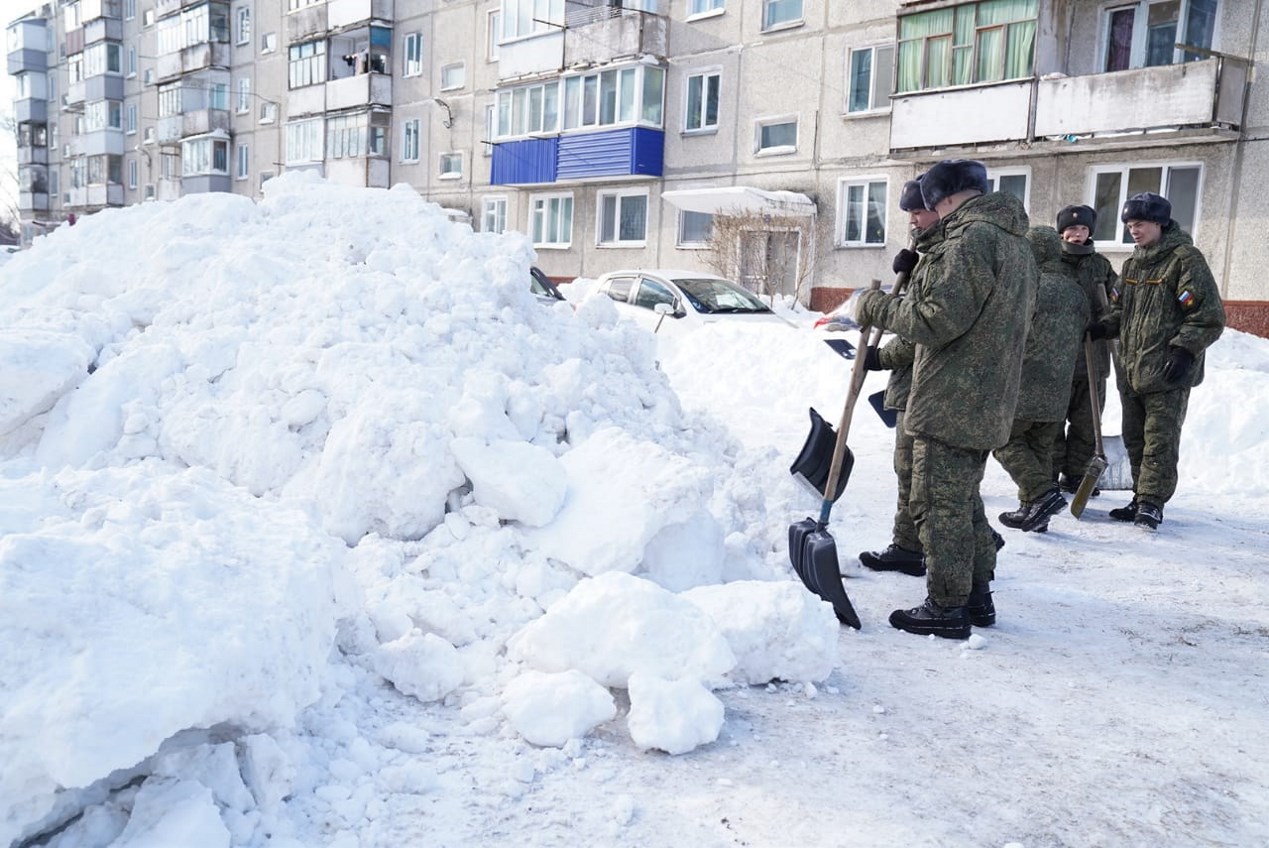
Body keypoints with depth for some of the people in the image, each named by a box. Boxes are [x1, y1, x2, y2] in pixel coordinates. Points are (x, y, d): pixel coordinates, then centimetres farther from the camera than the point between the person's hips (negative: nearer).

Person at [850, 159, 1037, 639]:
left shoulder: (971, 238, -15)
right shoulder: (1017, 243, 18)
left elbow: (938, 319, -21)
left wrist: (874, 308, -8)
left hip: (951, 402, -10)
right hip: (988, 402, 10)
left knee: (939, 504, -3)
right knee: (964, 499, 19)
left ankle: (946, 608, 3)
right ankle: (977, 595, 26)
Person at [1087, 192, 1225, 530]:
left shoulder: (1184, 259, -8)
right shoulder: (1132, 264, 15)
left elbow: (1209, 315, -11)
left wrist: (1185, 350, -20)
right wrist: (1099, 329, 5)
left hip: (1167, 374, -8)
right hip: (1132, 370, 8)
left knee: (1160, 439, -4)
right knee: (1134, 439, 12)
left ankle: (1152, 502, 4)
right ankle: (1141, 499, 22)